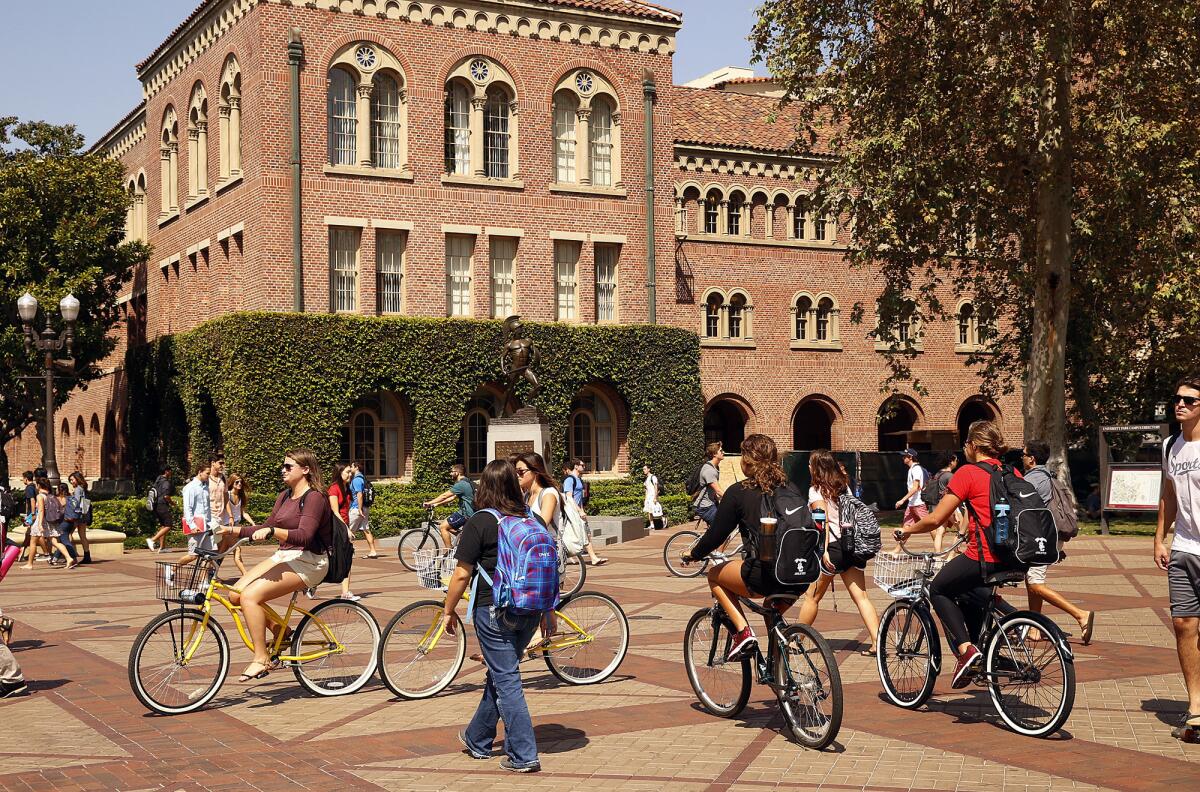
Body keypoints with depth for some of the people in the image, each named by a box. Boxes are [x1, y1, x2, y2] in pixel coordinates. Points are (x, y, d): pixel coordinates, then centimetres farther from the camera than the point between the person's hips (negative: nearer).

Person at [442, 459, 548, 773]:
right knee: (499, 674, 19)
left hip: (494, 611, -6)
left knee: (506, 680, 0)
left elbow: (462, 573, -11)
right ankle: (478, 740, 35)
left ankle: (524, 756, 0)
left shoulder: (479, 522, -11)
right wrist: (548, 611, 19)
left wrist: (448, 611, 1)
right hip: (529, 611, 6)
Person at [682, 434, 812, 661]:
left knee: (714, 575, 20)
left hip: (765, 576, -6)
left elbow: (716, 535, 3)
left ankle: (743, 631, 5)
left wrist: (692, 554, 23)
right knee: (773, 612, 37)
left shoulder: (738, 492, 1)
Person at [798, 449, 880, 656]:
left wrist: (824, 550, -21)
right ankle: (877, 643, -6)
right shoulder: (844, 486, 14)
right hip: (852, 545, 6)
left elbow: (823, 520, -16)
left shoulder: (816, 490, -6)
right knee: (860, 596, 3)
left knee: (812, 597, 7)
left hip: (834, 546, -6)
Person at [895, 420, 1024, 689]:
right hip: (1013, 560, 7)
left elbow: (935, 519, -7)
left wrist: (907, 530, 11)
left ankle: (966, 649, -1)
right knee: (971, 596, 28)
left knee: (939, 590, 16)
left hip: (983, 557, -7)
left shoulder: (968, 473, -6)